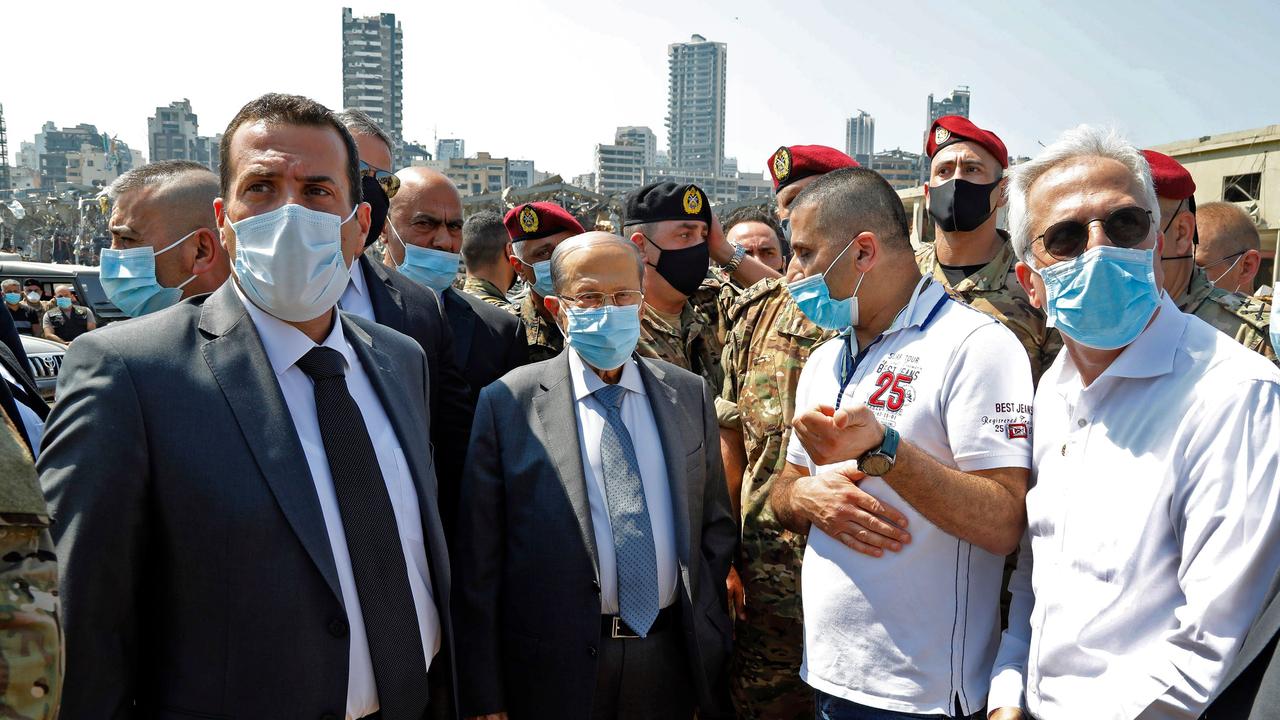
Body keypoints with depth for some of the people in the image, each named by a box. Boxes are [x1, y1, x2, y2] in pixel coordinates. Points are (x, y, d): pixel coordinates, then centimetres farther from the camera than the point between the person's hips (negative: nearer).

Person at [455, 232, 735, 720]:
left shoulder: (690, 394, 3)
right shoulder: (507, 402, -8)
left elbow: (715, 526, 8)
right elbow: (478, 560, -7)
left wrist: (710, 647, 6)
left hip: (672, 663, 3)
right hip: (556, 671, -3)